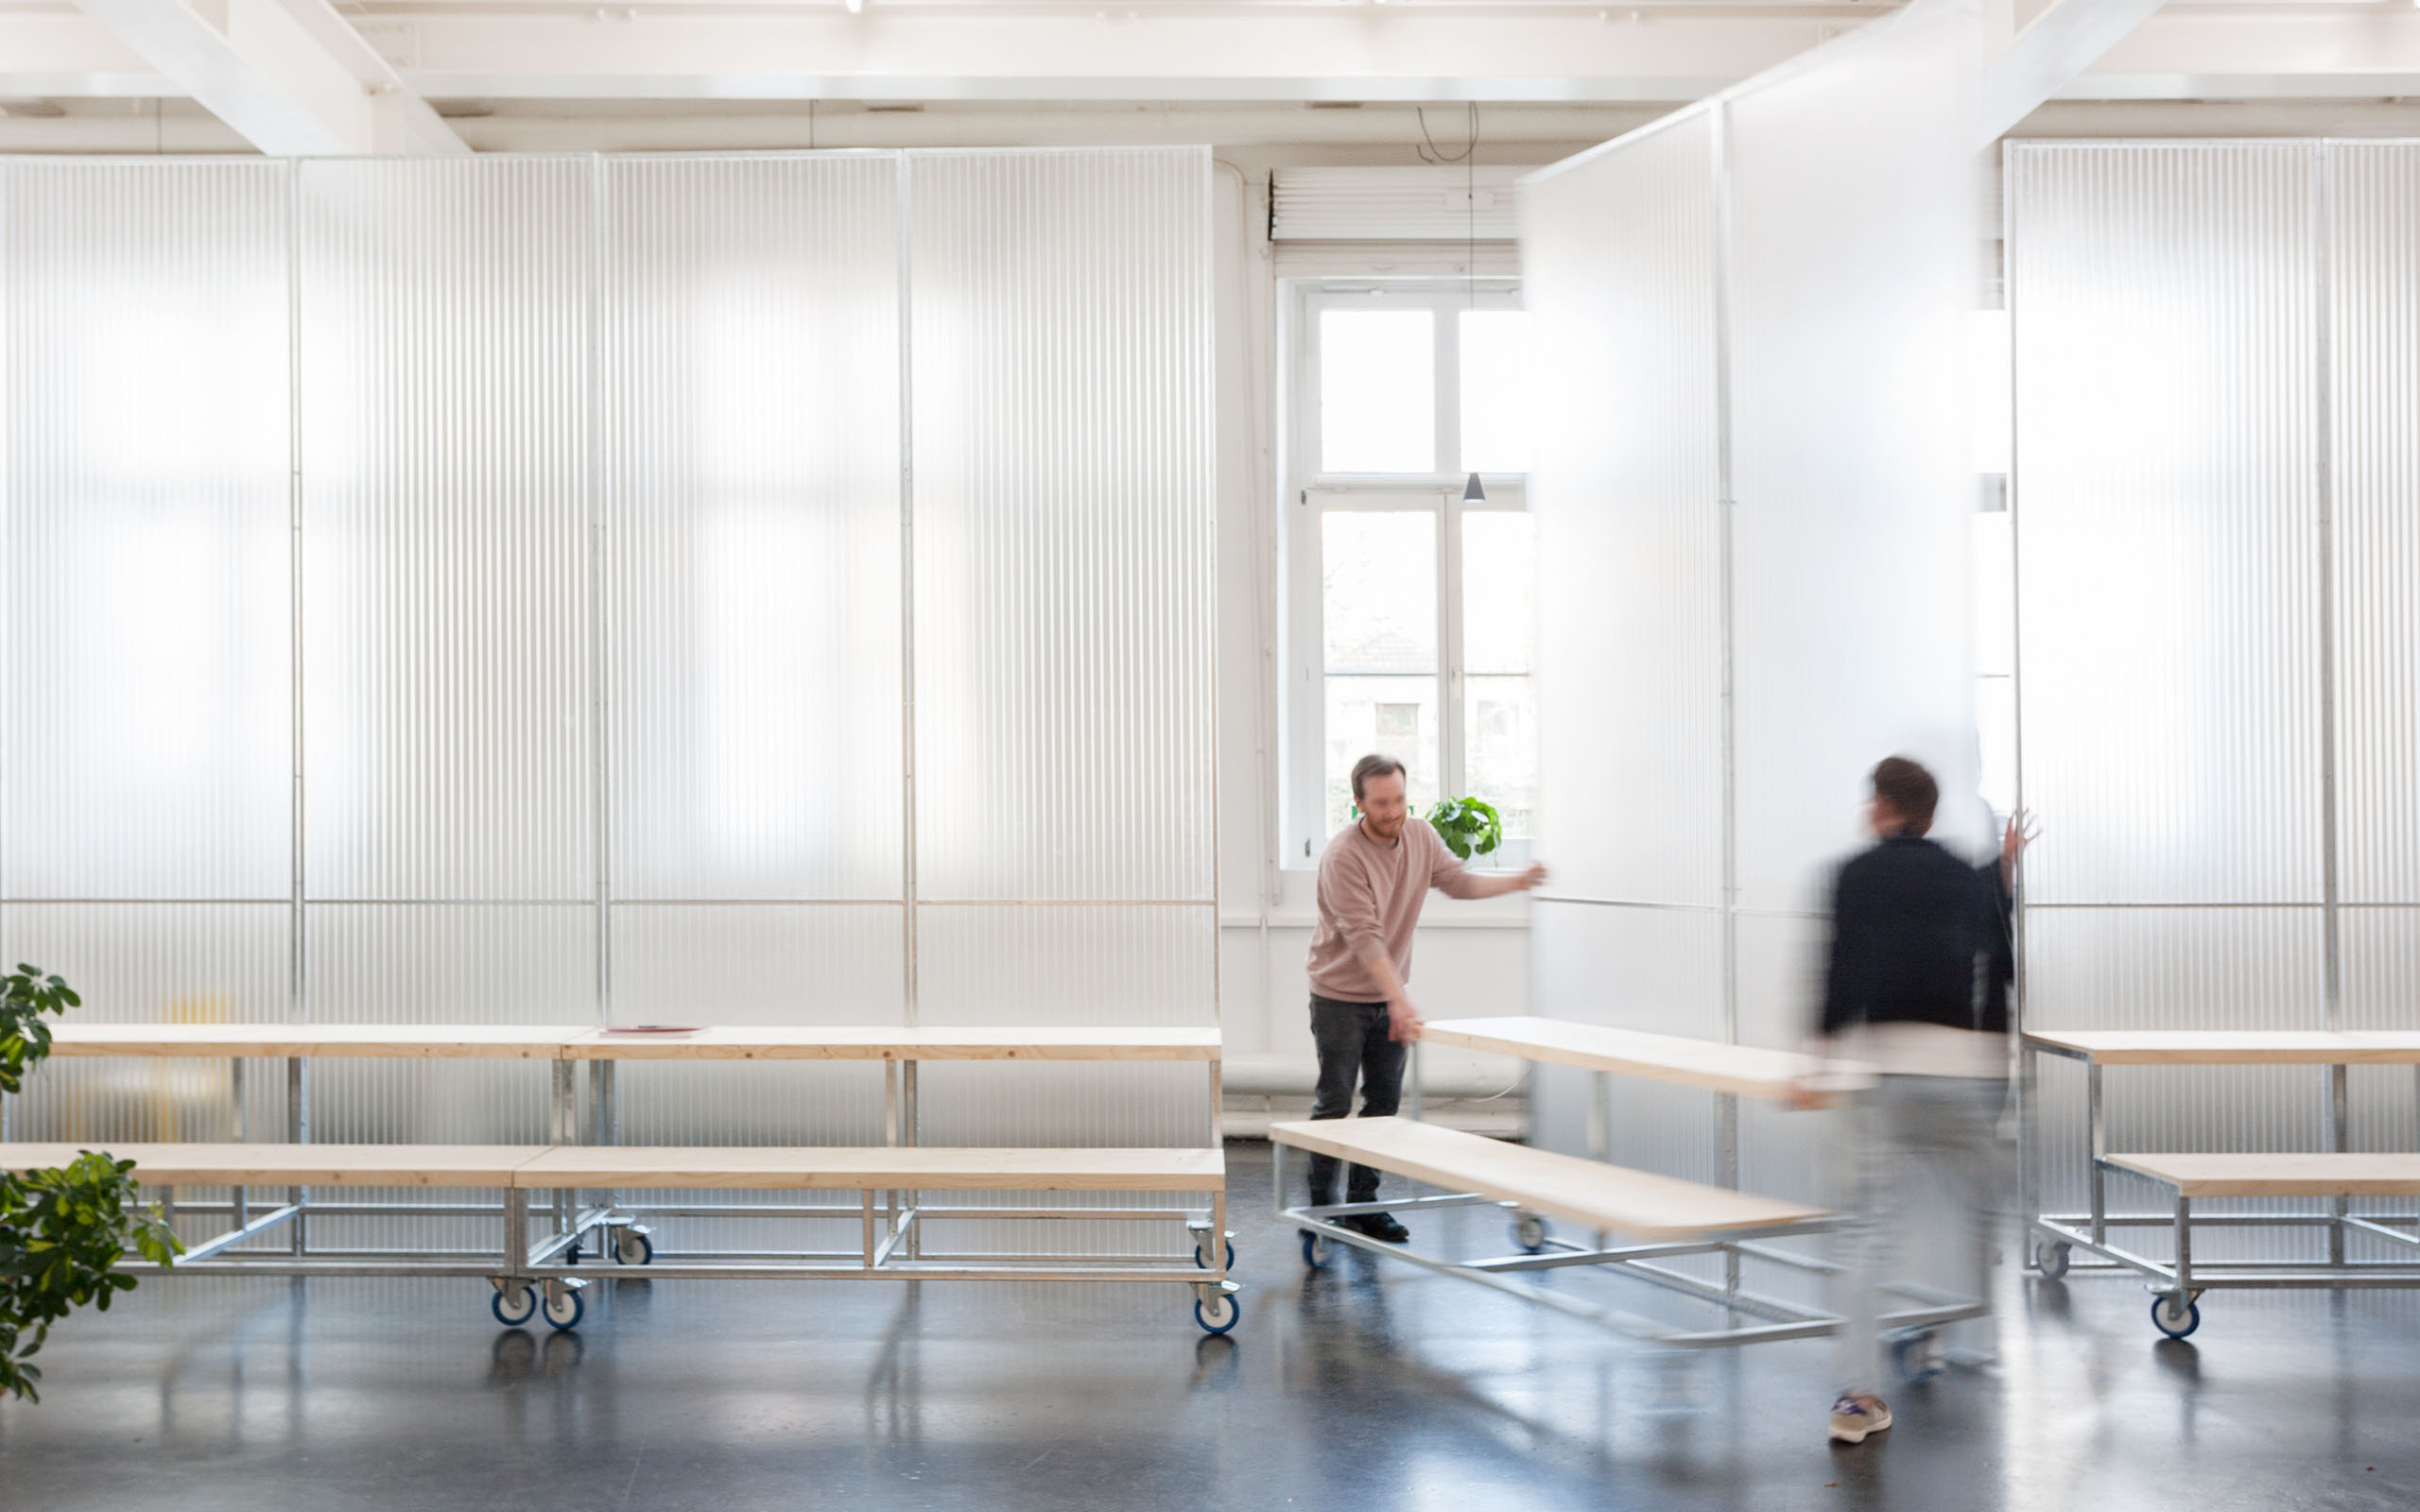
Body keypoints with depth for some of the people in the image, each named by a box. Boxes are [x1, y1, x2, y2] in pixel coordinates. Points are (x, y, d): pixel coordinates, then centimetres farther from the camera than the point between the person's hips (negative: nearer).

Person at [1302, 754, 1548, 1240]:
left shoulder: (1421, 838, -1)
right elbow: (1364, 938, -26)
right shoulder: (1343, 856, -22)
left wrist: (1518, 881, -2)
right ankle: (1321, 1207, 8)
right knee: (1334, 1104, -3)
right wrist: (1400, 1001, -31)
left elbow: (1459, 881, 12)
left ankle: (1363, 1203, 18)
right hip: (1340, 996, -6)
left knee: (1383, 1102, 8)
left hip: (1391, 997, 6)